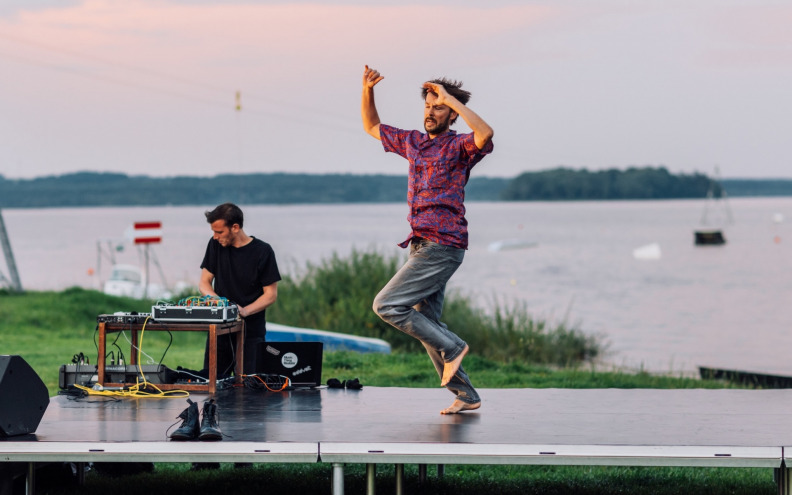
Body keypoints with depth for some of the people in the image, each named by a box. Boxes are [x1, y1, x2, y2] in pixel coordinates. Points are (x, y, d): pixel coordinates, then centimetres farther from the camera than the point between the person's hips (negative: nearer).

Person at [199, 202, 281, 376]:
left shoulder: (262, 251, -8)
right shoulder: (216, 245, 4)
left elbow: (271, 295, -7)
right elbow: (204, 283, 8)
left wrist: (245, 311, -23)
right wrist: (217, 300, -14)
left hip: (251, 333, -4)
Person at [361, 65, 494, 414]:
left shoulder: (459, 146, -6)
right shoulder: (412, 143, 16)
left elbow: (485, 133, -29)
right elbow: (372, 127, 28)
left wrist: (451, 98, -23)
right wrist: (367, 91, 12)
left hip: (443, 247, -9)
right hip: (421, 246, 9)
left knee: (386, 305, -14)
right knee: (426, 324, 9)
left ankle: (452, 347, -3)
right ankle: (466, 395, 14)